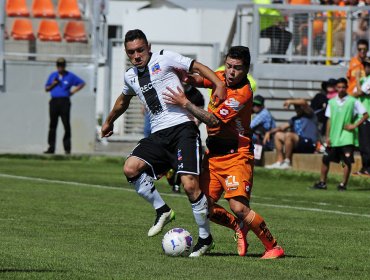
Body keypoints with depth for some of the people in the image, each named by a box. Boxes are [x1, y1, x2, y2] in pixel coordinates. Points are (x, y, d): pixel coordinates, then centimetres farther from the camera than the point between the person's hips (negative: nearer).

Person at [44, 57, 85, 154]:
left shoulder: (70, 76, 7)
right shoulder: (52, 76, 15)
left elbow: (82, 83, 11)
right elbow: (46, 88, 16)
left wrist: (73, 91, 1)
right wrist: (53, 84, -3)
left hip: (64, 102, -3)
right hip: (54, 102, 3)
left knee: (66, 125, -8)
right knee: (52, 125, 1)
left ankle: (67, 148, -5)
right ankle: (51, 148, 1)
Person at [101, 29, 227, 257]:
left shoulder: (164, 59, 1)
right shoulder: (130, 76, 19)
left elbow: (197, 67, 1)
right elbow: (124, 99, 40)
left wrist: (219, 84, -15)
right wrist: (109, 121, 53)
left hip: (182, 127, -6)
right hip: (158, 135, 6)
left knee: (190, 184, -17)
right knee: (131, 168, -19)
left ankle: (206, 237, -1)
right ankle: (162, 211, -1)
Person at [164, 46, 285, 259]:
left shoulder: (242, 93, -20)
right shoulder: (221, 77, 4)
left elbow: (214, 120, -22)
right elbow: (200, 80, 23)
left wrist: (185, 103, -19)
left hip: (236, 155, -8)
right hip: (213, 153, 8)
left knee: (239, 208, -18)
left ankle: (274, 247, -2)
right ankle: (239, 228, 25)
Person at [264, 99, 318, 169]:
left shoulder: (309, 115, -1)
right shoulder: (295, 119, 22)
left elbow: (303, 102, -21)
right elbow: (282, 127, 22)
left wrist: (290, 101, -14)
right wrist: (269, 132, 9)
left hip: (309, 144, -9)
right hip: (298, 145, 9)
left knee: (288, 135, -30)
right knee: (278, 135, 11)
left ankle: (287, 162, -22)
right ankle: (279, 162, -3)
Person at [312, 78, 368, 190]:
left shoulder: (353, 101, -3)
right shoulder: (332, 102, 8)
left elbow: (365, 115, -1)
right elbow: (329, 120, 10)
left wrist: (355, 125, -10)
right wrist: (327, 136, 4)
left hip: (346, 137, -4)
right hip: (333, 138, 4)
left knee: (347, 162, -7)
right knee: (325, 159, 5)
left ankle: (343, 184, 1)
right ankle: (322, 183, 15)